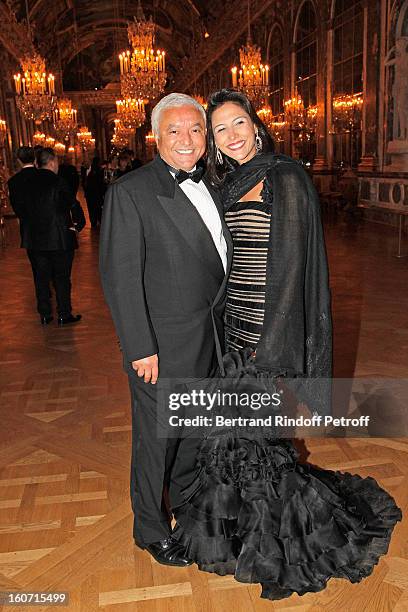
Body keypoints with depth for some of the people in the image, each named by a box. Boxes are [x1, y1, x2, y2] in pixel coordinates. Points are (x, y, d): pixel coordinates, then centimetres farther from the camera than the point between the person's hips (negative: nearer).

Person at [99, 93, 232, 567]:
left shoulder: (207, 187, 9)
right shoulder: (129, 192, -15)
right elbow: (119, 276, -18)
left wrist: (223, 323, 11)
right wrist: (141, 348, -19)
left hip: (209, 339, 7)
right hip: (162, 346, -7)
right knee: (156, 439, 9)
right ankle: (151, 530, 33)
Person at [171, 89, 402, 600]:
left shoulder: (285, 177, -10)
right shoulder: (228, 184, 13)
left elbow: (293, 263, -15)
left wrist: (271, 345, -18)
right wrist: (221, 323, 12)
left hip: (270, 332, -7)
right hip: (235, 328, 7)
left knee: (248, 435, 1)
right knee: (231, 429, 12)